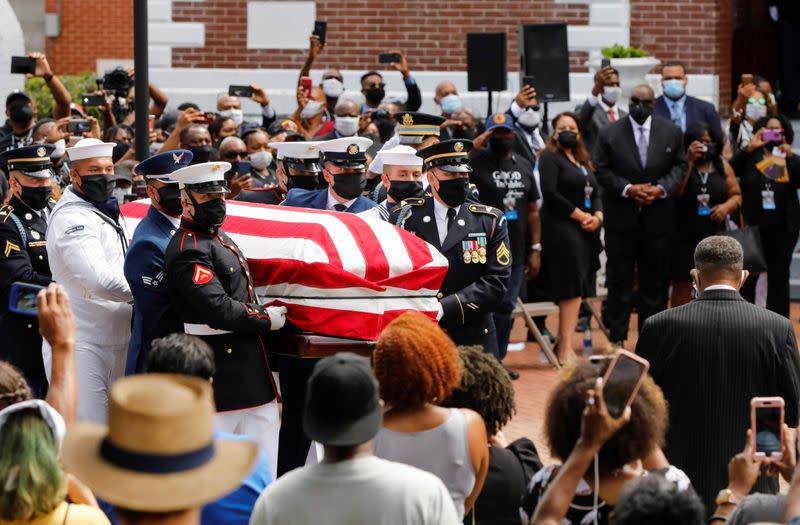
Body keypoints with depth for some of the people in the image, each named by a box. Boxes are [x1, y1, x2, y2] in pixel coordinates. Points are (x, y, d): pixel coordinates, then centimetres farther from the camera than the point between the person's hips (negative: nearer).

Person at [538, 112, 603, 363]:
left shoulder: (583, 161, 21)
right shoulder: (550, 158, -3)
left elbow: (595, 192, 18)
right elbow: (550, 194, -14)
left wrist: (597, 216, -3)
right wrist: (580, 215, -13)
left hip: (585, 231, 8)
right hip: (562, 229, -8)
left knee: (575, 290, 7)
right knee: (572, 289, -12)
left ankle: (564, 345, 11)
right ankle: (565, 350, -11)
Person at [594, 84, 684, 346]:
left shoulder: (671, 132, 3)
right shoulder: (609, 134, -3)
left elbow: (679, 166, 5)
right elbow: (602, 170, -3)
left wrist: (662, 189, -12)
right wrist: (628, 189, -16)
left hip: (658, 217, 2)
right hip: (621, 217, -2)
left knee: (655, 279, 7)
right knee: (619, 278, 2)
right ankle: (616, 336, 8)